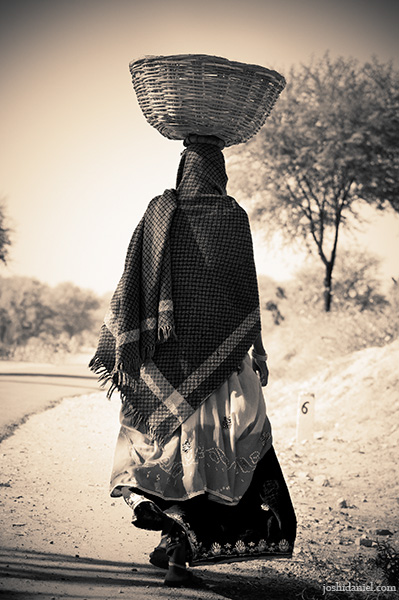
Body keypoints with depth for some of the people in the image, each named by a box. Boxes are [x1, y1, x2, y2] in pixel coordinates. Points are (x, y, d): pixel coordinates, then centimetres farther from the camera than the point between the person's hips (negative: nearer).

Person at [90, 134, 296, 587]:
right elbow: (246, 290, -5)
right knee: (205, 444, 5)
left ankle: (171, 530, 3)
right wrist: (257, 350, 1)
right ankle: (181, 547, -4)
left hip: (165, 351, 2)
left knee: (165, 438, 17)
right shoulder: (232, 216, -3)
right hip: (216, 347, -2)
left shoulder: (159, 211, 3)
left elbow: (131, 281, 0)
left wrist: (123, 347, 5)